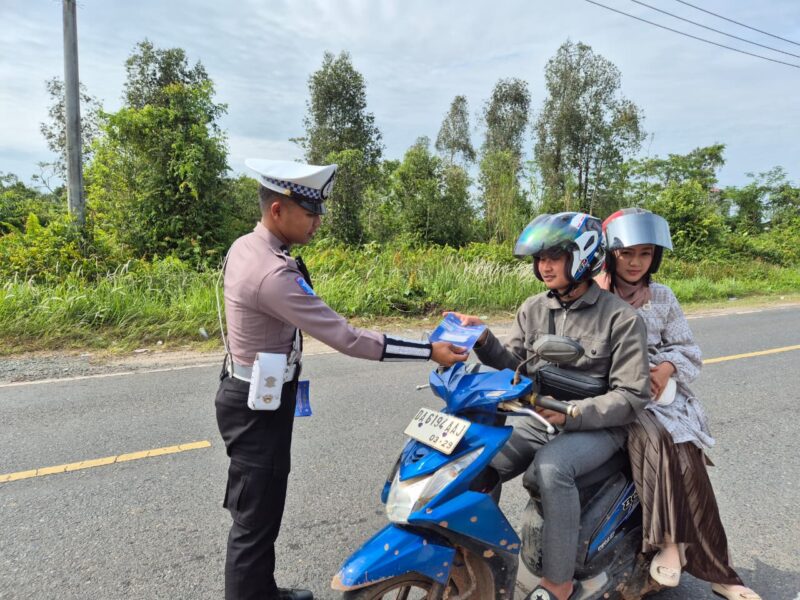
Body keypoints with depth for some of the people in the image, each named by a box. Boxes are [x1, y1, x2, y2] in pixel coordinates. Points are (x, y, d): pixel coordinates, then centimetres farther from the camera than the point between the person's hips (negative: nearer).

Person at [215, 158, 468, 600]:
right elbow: (346, 339, -30)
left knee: (259, 508, 24)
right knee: (256, 519, 5)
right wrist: (430, 351, -25)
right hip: (259, 407, -10)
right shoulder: (273, 275, -30)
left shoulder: (245, 247, 2)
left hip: (248, 393, 10)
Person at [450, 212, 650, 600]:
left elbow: (631, 397, -14)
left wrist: (571, 413, -26)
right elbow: (513, 364, 5)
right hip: (540, 419, 6)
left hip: (598, 427, -5)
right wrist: (483, 341, -14)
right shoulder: (533, 309, 5)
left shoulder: (621, 318, -11)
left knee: (551, 466, -35)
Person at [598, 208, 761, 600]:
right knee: (655, 439, -32)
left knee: (685, 457, -19)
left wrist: (666, 368, -9)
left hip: (656, 390, 3)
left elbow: (686, 348, 11)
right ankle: (668, 539, -22)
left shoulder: (662, 297, 12)